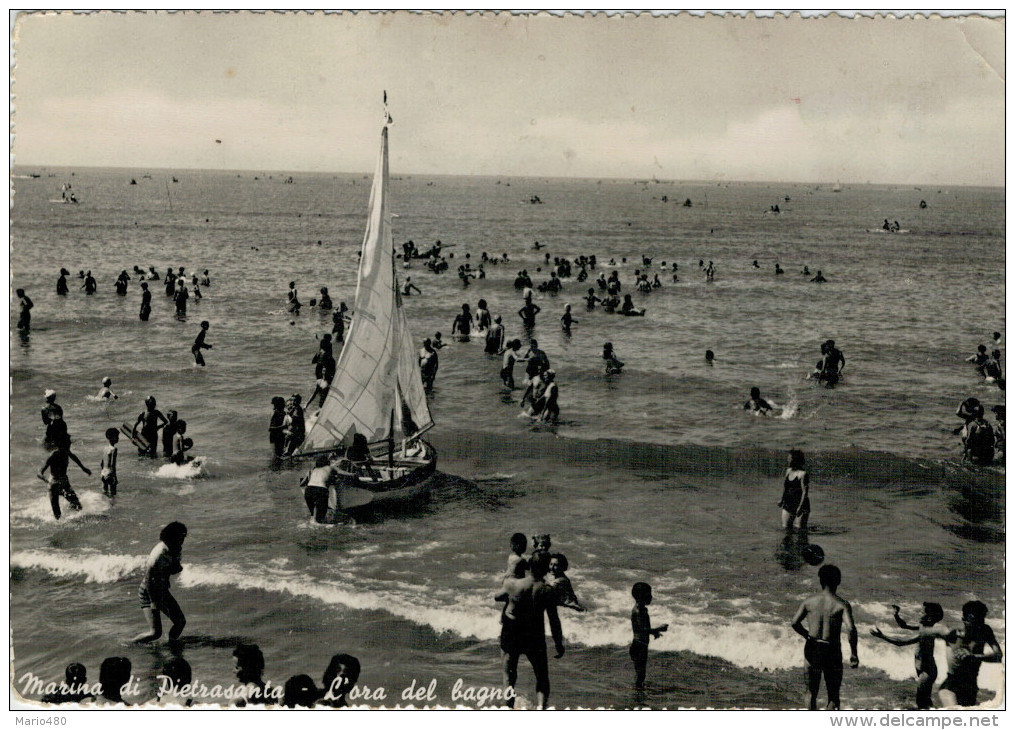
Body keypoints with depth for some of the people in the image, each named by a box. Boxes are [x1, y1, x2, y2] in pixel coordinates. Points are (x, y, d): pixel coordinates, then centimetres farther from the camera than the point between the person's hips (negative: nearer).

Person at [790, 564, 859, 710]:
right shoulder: (842, 605, -7)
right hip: (832, 652, -2)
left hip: (812, 650, 2)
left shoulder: (809, 602, 1)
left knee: (811, 693, 17)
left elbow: (795, 623, -8)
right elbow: (850, 628, -21)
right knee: (833, 696, 7)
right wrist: (853, 653, -13)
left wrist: (808, 636, 9)